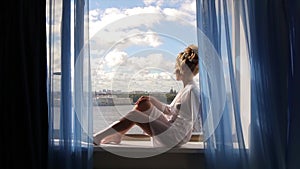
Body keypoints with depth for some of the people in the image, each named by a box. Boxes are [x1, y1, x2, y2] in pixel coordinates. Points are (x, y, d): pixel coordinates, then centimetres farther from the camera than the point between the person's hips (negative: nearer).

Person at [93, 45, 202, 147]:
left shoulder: (191, 91, -19)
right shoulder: (186, 88, 11)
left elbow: (185, 123, -19)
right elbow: (169, 110, 15)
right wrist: (152, 99, 5)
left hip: (175, 136, -9)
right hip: (170, 126, 9)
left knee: (134, 115, -15)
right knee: (143, 104, 3)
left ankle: (97, 138, -3)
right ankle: (117, 136, 7)